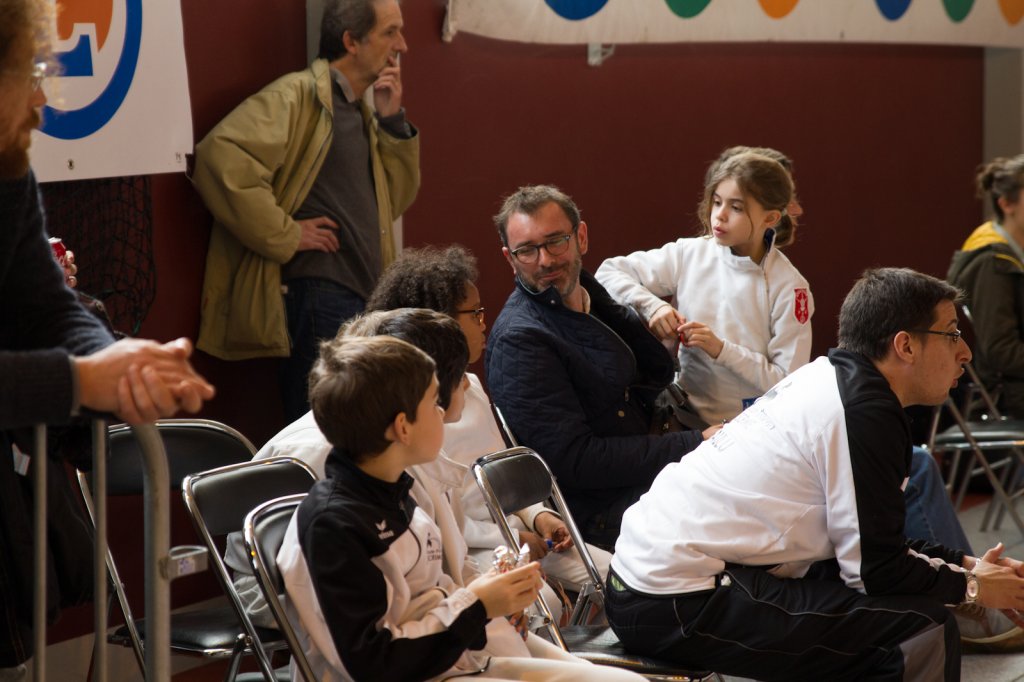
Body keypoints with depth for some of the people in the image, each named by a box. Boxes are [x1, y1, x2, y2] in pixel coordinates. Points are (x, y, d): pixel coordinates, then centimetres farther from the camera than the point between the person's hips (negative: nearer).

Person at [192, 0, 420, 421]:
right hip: (319, 296, -9)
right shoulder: (297, 96, -9)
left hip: (363, 299, 9)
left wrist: (393, 121, 6)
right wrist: (286, 236, -19)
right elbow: (221, 158, -24)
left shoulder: (361, 110, 17)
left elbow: (395, 201, 18)